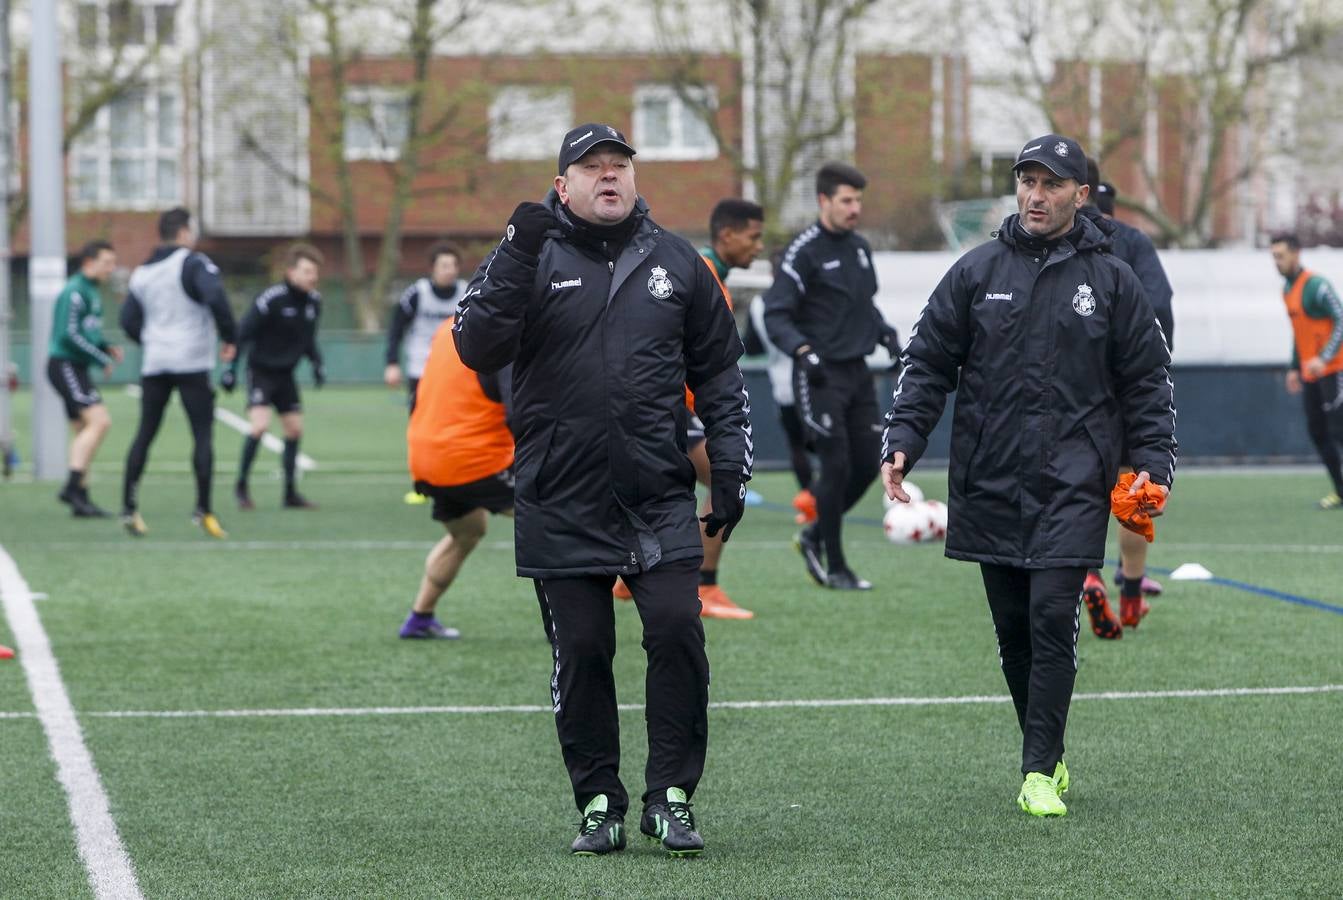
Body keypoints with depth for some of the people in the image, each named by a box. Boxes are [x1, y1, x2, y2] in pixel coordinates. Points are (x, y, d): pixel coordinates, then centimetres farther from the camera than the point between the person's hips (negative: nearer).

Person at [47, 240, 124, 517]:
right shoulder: (75, 292, -14)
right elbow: (69, 334, -21)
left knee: (84, 431, 9)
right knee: (99, 421, -20)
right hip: (65, 366, -10)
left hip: (75, 368, 10)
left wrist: (107, 348, 7)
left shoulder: (92, 291, 18)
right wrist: (102, 359, -16)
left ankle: (81, 499, 10)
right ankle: (72, 486, -22)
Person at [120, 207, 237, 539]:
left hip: (154, 363, 6)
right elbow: (215, 297, -22)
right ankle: (203, 509, -8)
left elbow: (129, 320, 11)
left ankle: (129, 508, 8)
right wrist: (229, 337, -11)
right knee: (203, 434, -2)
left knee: (144, 434, 10)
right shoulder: (193, 263, -6)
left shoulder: (142, 273, 13)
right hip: (191, 363, -6)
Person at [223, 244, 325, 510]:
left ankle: (291, 492, 16)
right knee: (260, 424, -20)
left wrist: (317, 363, 4)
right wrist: (231, 369, -19)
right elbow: (243, 333, -17)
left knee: (294, 428, 6)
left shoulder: (313, 301, -1)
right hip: (260, 370, -7)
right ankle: (241, 485, -4)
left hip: (285, 373, 7)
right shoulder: (271, 299, -21)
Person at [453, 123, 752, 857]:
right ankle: (598, 803, 14)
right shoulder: (531, 258, 2)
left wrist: (730, 468, 7)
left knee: (677, 634, -8)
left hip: (660, 501, 1)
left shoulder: (674, 263, 9)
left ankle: (670, 797, 3)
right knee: (581, 653, 2)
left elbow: (719, 374, 15)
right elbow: (477, 349, -12)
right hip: (560, 506, -1)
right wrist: (516, 259, -22)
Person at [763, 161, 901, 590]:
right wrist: (802, 350, -29)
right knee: (836, 468, -7)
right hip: (821, 376, -7)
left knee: (867, 466, 6)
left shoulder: (860, 248, 12)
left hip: (857, 371, 7)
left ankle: (815, 536, 26)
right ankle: (835, 567, 4)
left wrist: (884, 332, 7)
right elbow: (775, 315, -14)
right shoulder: (804, 252, -11)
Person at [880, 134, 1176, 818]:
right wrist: (902, 442, -3)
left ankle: (1039, 773, -11)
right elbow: (927, 364, 9)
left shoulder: (1111, 281, 6)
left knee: (1052, 621, -12)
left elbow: (1147, 381, 10)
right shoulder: (977, 272, 7)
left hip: (1072, 485, -2)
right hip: (989, 483, 2)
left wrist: (1153, 462, 0)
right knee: (1013, 631, 7)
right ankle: (1048, 755, 20)